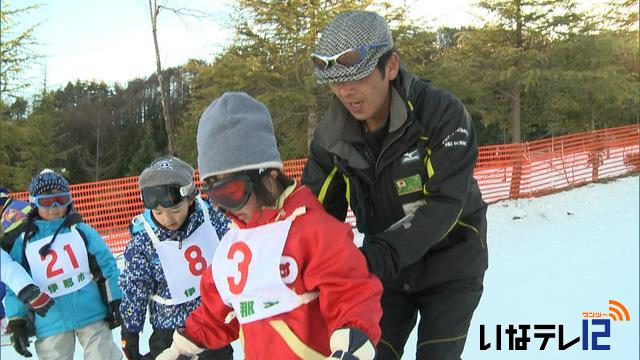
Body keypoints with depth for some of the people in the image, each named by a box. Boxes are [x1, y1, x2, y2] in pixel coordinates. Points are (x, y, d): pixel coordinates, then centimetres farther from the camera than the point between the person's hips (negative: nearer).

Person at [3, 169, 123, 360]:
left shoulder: (82, 230, -2)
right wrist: (17, 321, 1)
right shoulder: (24, 242, 1)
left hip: (93, 314, -1)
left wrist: (114, 302, 0)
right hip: (51, 323, 1)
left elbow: (106, 264, 0)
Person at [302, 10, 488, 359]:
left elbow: (443, 204, -31)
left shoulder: (443, 114, -24)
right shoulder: (332, 131, -10)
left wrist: (375, 258, -41)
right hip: (384, 266, 4)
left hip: (448, 263, -3)